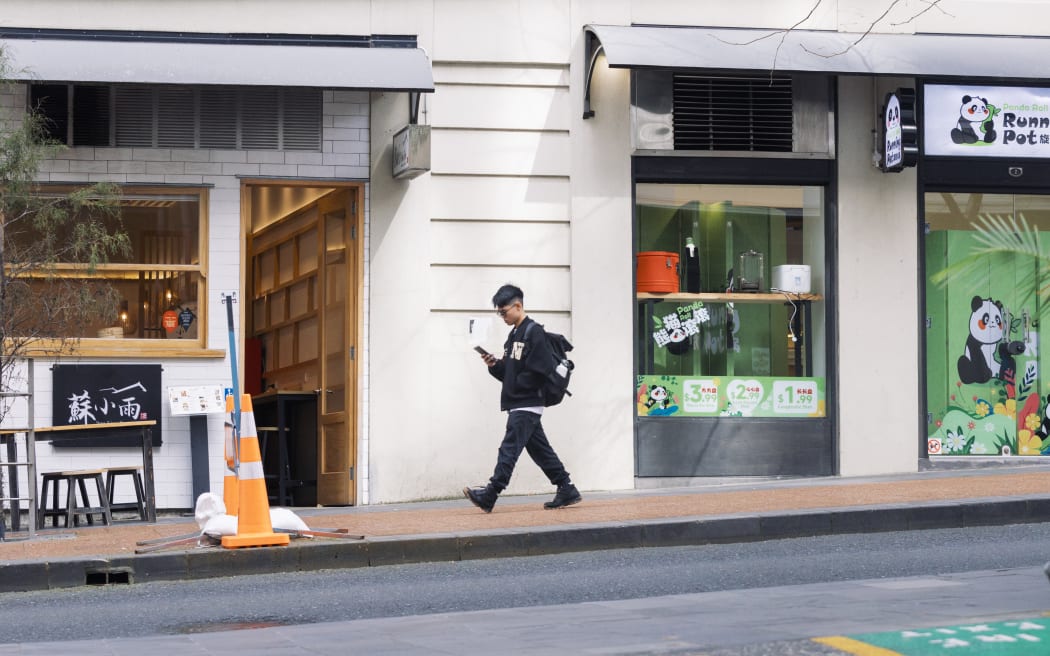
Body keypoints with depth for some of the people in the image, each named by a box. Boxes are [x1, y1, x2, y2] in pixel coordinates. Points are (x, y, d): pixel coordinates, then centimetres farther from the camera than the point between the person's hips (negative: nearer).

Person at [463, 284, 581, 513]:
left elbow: (540, 370, -20)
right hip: (517, 405, 10)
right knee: (540, 450, 11)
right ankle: (566, 490, 16)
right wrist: (495, 365, 2)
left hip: (527, 405, -10)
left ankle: (489, 495, -15)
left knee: (510, 448, -12)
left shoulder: (534, 332, -11)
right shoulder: (513, 335, 18)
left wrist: (517, 385, -14)